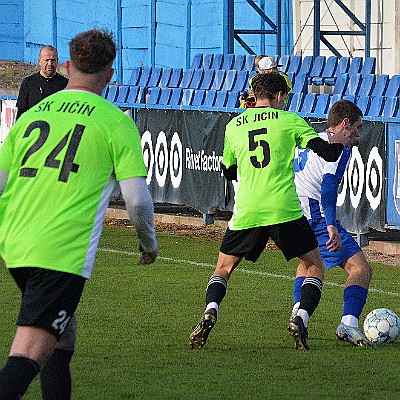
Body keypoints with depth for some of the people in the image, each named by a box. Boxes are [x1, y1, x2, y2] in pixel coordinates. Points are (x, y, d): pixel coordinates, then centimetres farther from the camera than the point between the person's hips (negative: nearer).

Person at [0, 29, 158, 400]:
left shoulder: (32, 114, 13)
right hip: (63, 254, -6)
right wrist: (148, 242, 15)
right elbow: (137, 199, -4)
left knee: (63, 333, 25)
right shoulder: (115, 122, 0)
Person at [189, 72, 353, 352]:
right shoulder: (290, 121, 3)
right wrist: (339, 142, 21)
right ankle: (301, 320, -10)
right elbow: (329, 154, -1)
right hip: (285, 210, -2)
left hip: (246, 213, 2)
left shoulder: (233, 126, 12)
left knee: (224, 268, 18)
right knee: (315, 268, 13)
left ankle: (210, 311, -11)